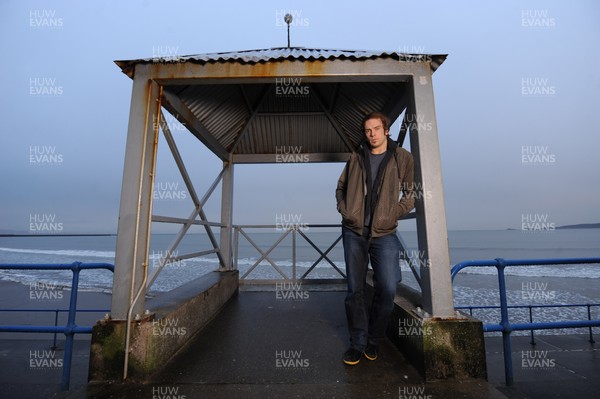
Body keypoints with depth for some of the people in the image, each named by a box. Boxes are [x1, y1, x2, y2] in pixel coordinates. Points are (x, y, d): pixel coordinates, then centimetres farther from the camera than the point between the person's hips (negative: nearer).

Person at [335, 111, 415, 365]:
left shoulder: (402, 158, 4)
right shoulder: (356, 158, 10)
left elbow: (411, 194, 4)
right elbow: (341, 188, 18)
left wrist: (392, 215, -6)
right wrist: (344, 210, 3)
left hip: (384, 233, -1)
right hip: (354, 232, 2)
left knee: (387, 289, -5)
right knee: (355, 289, 6)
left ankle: (375, 340, 22)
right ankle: (358, 343, 23)